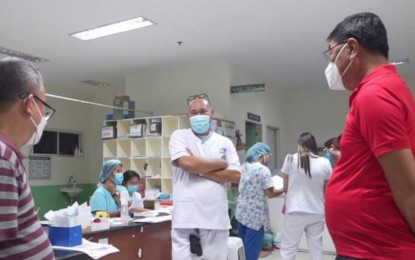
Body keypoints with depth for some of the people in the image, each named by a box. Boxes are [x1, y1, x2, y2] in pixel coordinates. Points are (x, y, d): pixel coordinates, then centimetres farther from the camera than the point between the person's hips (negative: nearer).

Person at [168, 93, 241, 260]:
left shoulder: (225, 143, 10)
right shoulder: (179, 136, 4)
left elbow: (235, 176, -1)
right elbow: (187, 163, -15)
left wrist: (200, 170, -9)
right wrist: (221, 163, -2)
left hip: (217, 219, 3)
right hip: (186, 219, -2)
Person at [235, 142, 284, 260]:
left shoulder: (244, 166, 8)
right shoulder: (263, 169, -14)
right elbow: (270, 193, -14)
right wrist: (283, 189, 1)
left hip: (241, 212, 7)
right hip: (255, 216, -7)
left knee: (242, 247, 17)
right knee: (252, 249, 3)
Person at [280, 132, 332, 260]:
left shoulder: (290, 159, -4)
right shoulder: (325, 163, 0)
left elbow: (285, 188, 2)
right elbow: (326, 191, 7)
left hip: (295, 211, -2)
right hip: (317, 212, 2)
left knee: (288, 249, 5)